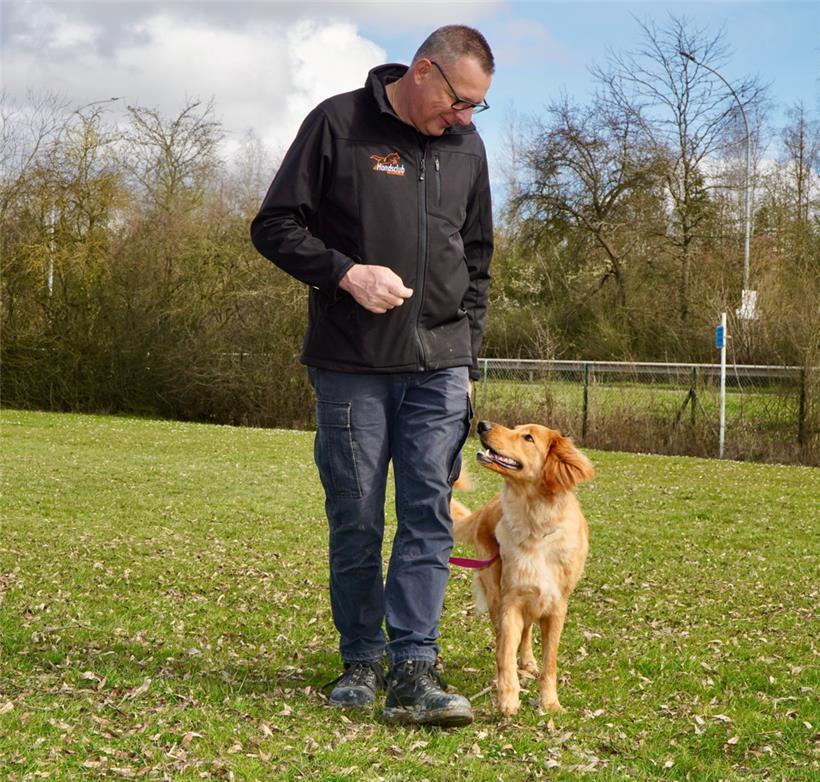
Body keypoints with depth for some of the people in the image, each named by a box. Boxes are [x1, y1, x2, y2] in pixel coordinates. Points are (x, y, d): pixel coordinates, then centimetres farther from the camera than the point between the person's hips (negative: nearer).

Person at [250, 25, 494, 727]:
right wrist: (345, 272, -16)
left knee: (429, 518, -4)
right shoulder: (338, 124, -1)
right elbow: (275, 227, -1)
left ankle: (414, 671, -3)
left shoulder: (466, 147, 12)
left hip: (440, 367, 3)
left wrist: (468, 357, 14)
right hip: (351, 365, -3)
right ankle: (361, 663, 15)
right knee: (356, 520, 3)